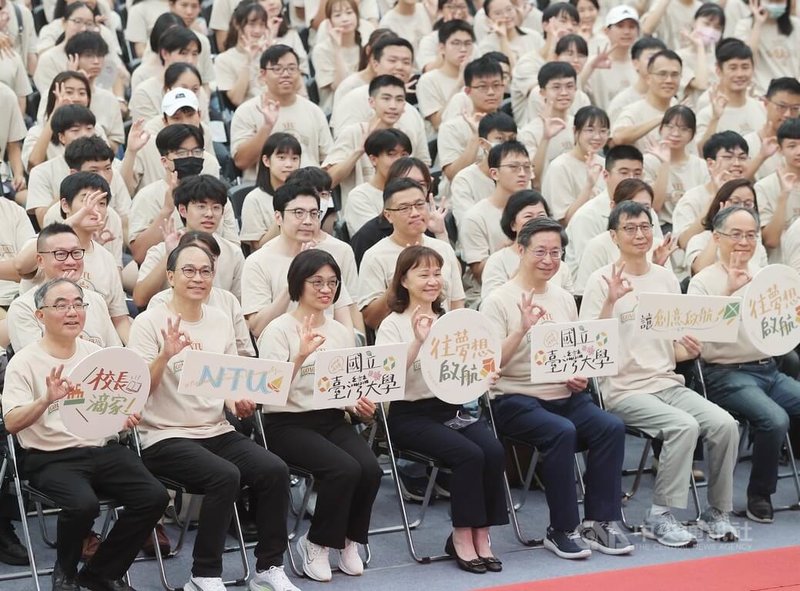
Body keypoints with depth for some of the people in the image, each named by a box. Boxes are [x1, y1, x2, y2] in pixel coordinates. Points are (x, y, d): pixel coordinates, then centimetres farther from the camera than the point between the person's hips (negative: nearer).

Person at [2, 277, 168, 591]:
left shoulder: (96, 354, 13)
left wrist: (127, 416, -4)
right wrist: (47, 400, -34)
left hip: (104, 449, 5)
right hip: (51, 458, -5)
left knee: (154, 497, -18)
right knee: (83, 504, -34)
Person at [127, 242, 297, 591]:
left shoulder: (221, 321, 11)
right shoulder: (149, 322, -6)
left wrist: (241, 403, -6)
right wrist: (165, 355, -27)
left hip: (217, 431, 6)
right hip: (166, 437, -6)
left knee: (275, 470, -18)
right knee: (225, 476, -31)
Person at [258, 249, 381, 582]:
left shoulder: (342, 333, 13)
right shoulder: (279, 330, -6)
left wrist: (361, 406, -3)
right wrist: (301, 355, -29)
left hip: (333, 420, 5)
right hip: (288, 423, -5)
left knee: (370, 469, -23)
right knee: (345, 469, -29)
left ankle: (348, 540, 1)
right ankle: (317, 544, -7)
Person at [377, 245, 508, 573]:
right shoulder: (393, 325, -1)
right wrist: (418, 341, -25)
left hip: (455, 406, 5)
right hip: (412, 414, -5)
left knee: (493, 451, -23)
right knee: (469, 454, -28)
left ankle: (481, 534, -11)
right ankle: (462, 535, -13)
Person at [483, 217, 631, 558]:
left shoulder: (564, 299, 15)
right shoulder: (498, 301, -3)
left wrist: (581, 375, 1)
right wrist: (523, 329, -25)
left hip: (566, 396, 6)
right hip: (517, 399, -6)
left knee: (612, 427, -21)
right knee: (562, 432, -33)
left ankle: (599, 523, -13)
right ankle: (562, 530, -19)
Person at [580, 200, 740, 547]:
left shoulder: (666, 279, 12)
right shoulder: (602, 281, -4)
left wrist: (691, 351, -6)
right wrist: (610, 301, -24)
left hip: (668, 383, 5)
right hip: (625, 389, -5)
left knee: (724, 424, -18)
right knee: (684, 425, -29)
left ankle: (716, 513, -2)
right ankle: (659, 517, -16)